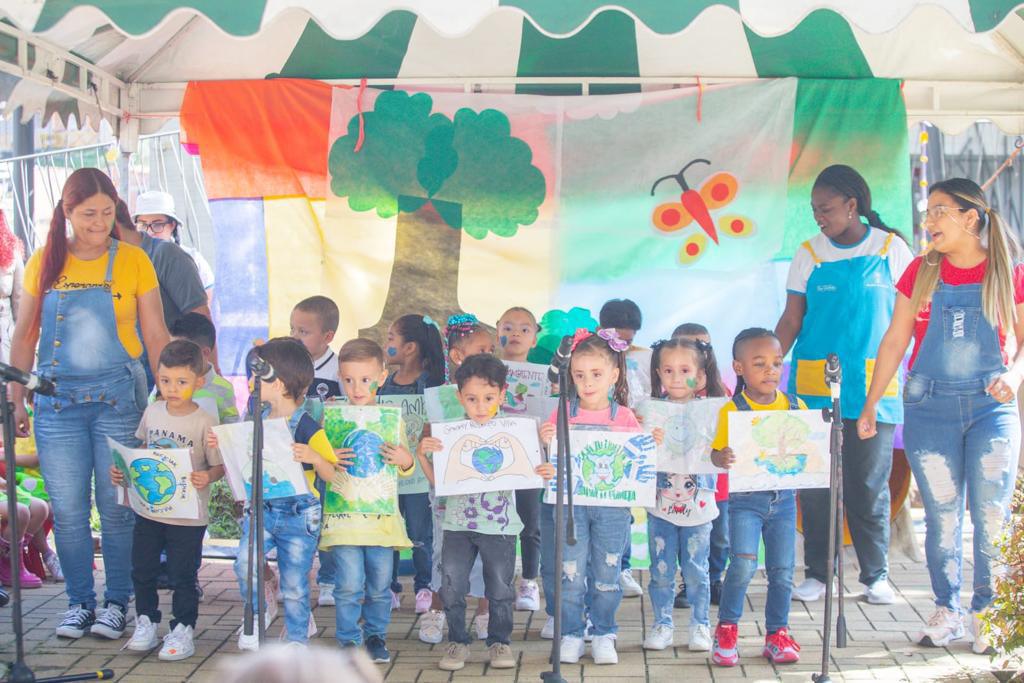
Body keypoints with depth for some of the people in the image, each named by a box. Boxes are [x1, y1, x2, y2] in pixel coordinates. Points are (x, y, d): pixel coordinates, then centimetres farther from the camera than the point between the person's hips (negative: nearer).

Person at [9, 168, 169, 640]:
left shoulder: (132, 260, 0)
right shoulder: (44, 263, 5)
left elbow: (155, 335, 1)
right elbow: (25, 336, 10)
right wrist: (15, 400, 6)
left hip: (117, 397, -2)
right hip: (58, 400, 2)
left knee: (117, 508, 2)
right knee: (67, 510, 5)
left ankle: (116, 603, 16)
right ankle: (79, 602, 19)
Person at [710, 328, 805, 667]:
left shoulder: (796, 407, 4)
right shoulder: (732, 410, -6)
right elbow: (718, 453, -9)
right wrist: (722, 459, -31)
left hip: (783, 498, 4)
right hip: (745, 499, -4)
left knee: (782, 571, 8)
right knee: (743, 563, -18)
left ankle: (777, 633, 26)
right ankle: (727, 627, 4)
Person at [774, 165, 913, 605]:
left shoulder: (891, 248, 3)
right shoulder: (809, 254, 6)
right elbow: (791, 320, 5)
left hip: (874, 386, -1)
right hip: (814, 385, 1)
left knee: (870, 484, 2)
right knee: (814, 482, 3)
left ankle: (876, 576, 15)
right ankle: (816, 573, 15)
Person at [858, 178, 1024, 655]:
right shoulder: (921, 272, 4)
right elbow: (894, 341, 6)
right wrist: (870, 407, 5)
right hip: (929, 406, 1)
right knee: (942, 516, 5)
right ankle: (946, 611, 18)